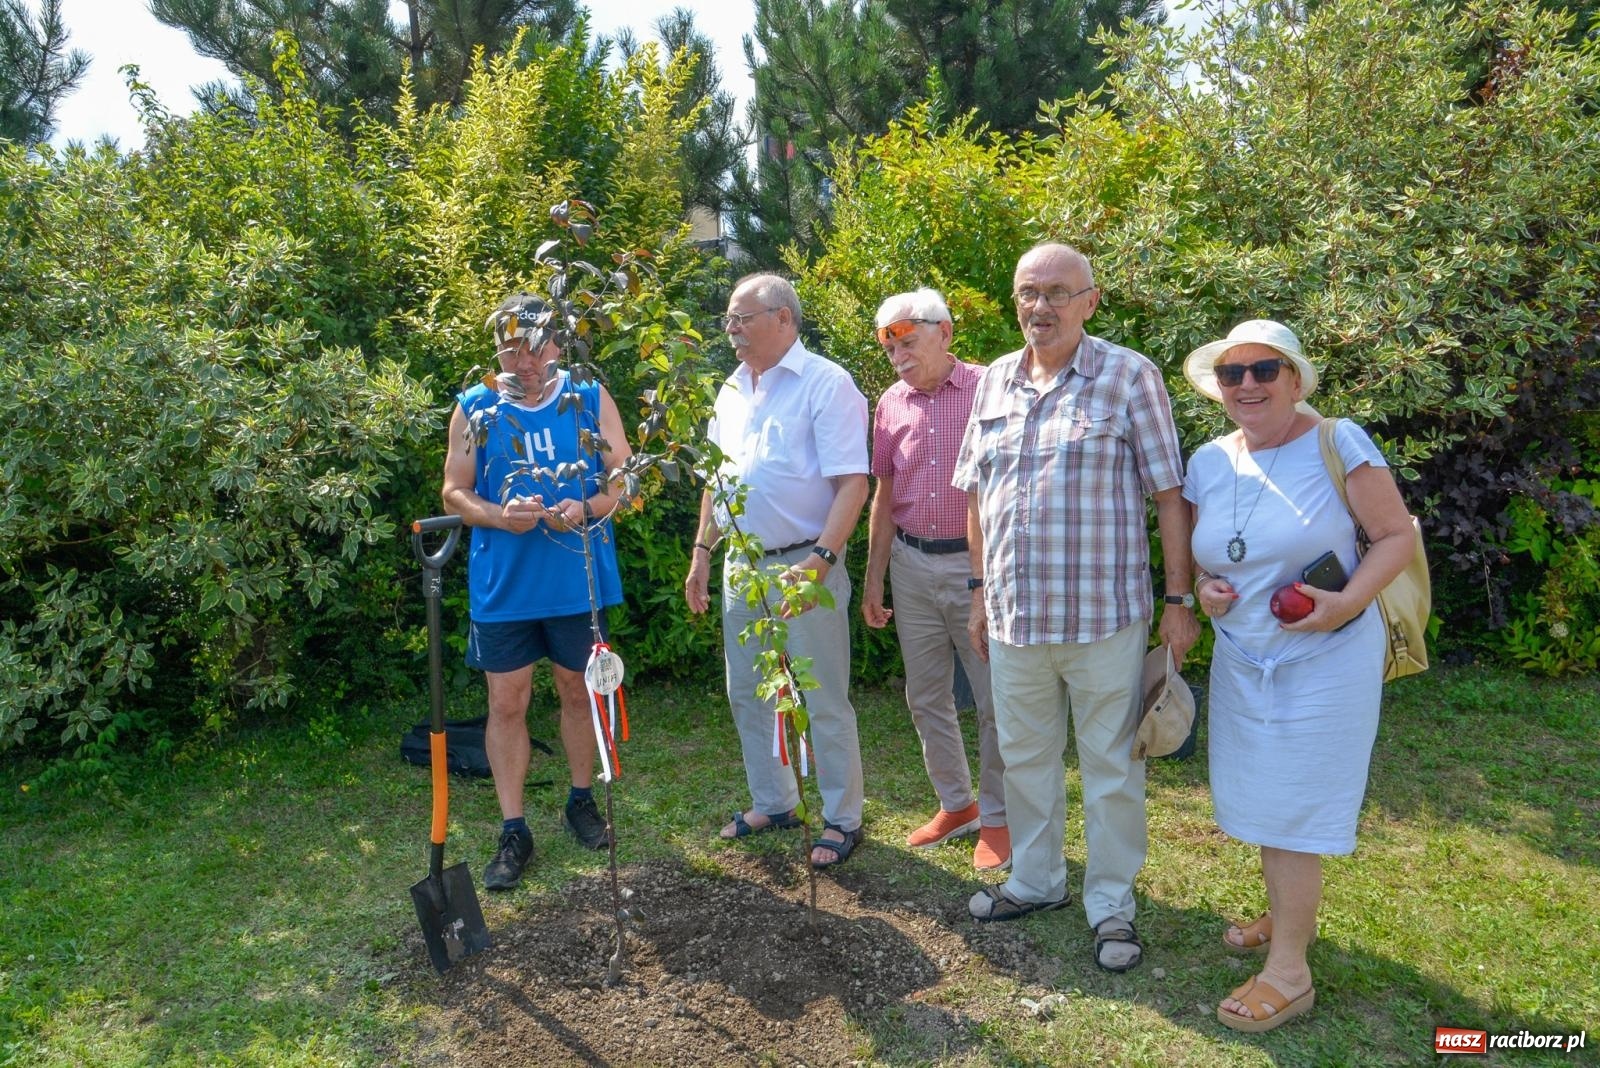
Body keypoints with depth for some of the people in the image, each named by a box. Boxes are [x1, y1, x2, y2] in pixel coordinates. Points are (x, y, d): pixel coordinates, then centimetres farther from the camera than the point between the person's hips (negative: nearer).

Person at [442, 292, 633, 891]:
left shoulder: (590, 401, 0)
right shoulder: (474, 410, 1)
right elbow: (454, 492, 2)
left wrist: (587, 509, -20)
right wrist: (499, 517, -19)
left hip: (578, 580, 0)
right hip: (502, 586, 0)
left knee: (578, 691, 14)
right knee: (507, 703, 4)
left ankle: (581, 801, 35)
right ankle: (513, 832, 16)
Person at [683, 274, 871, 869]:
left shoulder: (825, 384, -11)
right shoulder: (733, 391, 12)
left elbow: (852, 483, -17)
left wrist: (820, 558, -25)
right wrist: (702, 552, 13)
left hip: (804, 564, -7)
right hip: (741, 567, 8)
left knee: (824, 702, 2)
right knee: (746, 694, 16)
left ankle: (842, 820, 18)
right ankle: (772, 803, 33)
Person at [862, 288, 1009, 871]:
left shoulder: (987, 390, -8)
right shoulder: (890, 404, 7)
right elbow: (884, 496, 12)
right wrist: (873, 579, 10)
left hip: (978, 565, -5)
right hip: (912, 565, 5)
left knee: (995, 699, 4)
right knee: (926, 697, 14)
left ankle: (996, 816, 21)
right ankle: (955, 804, 31)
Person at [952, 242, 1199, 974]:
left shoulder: (1129, 376, -6)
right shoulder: (994, 381, 8)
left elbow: (1169, 495, -6)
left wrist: (1178, 599, -8)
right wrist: (981, 590, 13)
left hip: (1103, 614, -4)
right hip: (1014, 614, 5)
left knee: (1110, 766, 9)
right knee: (1024, 756, 18)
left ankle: (1111, 905, 26)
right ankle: (1034, 881, 37)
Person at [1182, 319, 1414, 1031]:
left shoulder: (1337, 444, -13)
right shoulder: (1208, 462, 2)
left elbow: (1396, 535, -10)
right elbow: (1195, 550, 14)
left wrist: (1349, 601, -25)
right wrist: (1201, 588, -7)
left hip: (1323, 662, -5)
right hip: (1241, 661, 6)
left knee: (1290, 810, -1)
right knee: (1260, 800, 15)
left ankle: (1288, 972, 13)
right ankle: (1288, 915, 39)